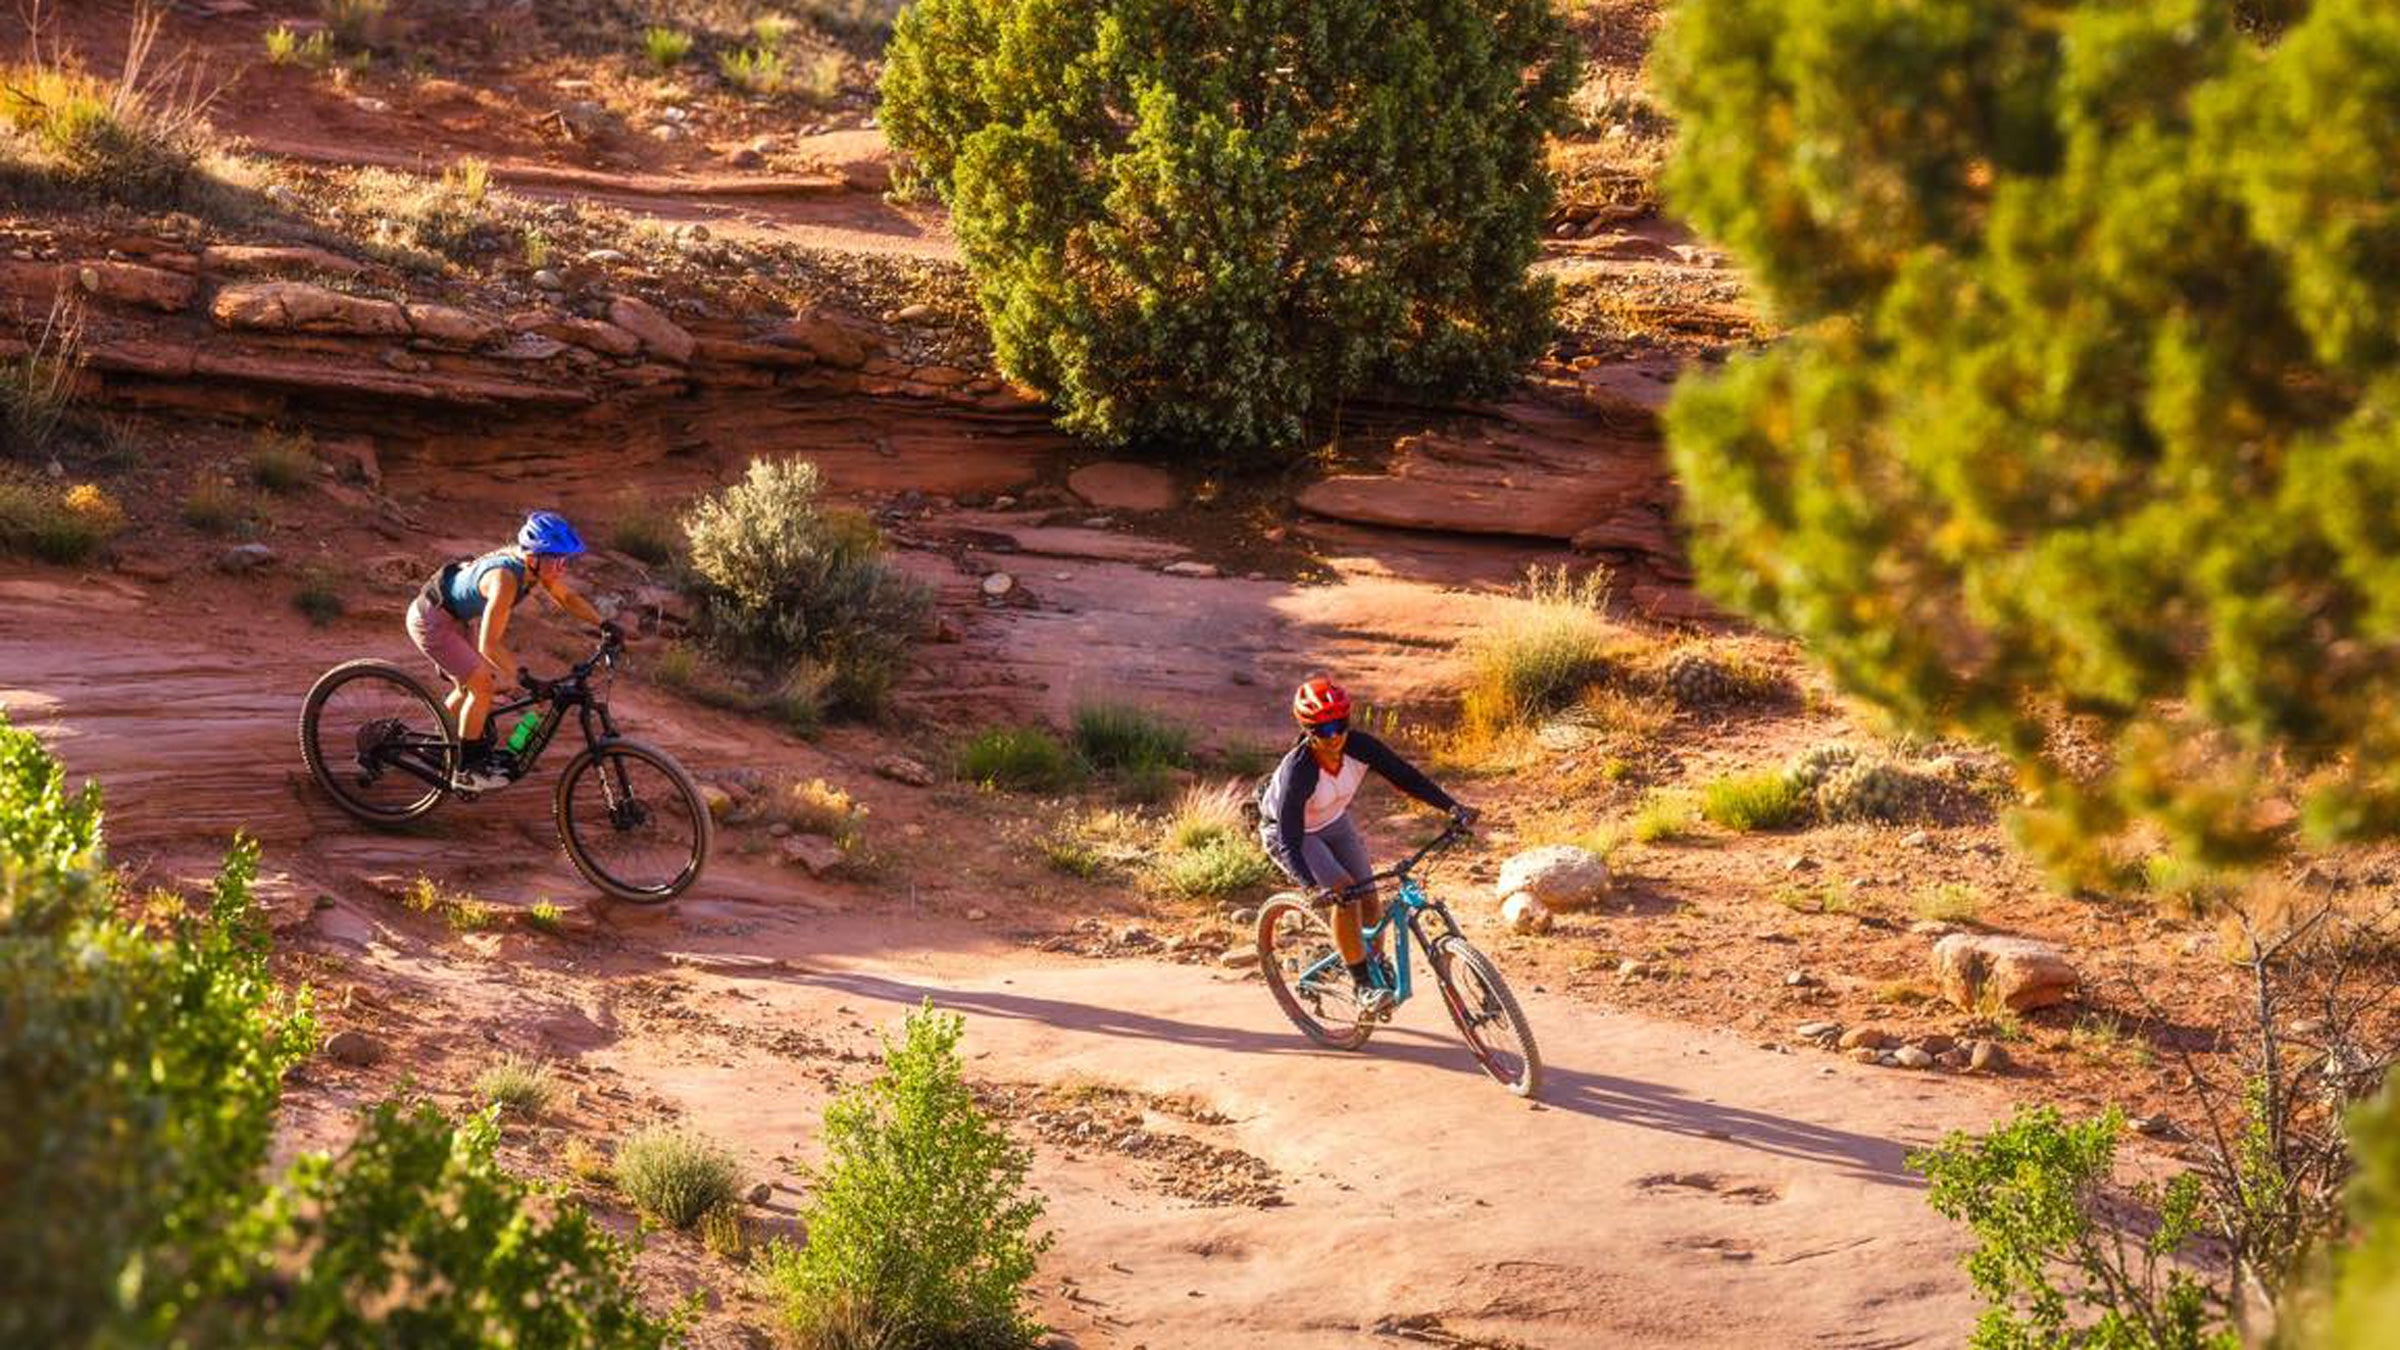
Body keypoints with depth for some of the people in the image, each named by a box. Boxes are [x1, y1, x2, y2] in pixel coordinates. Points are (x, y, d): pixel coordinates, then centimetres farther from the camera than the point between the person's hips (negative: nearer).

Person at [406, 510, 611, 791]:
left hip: (456, 618, 9)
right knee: (482, 685, -11)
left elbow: (568, 598, 6)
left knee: (469, 686, 20)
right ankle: (467, 770, 1)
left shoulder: (533, 565, -12)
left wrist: (603, 625, -4)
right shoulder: (505, 579, -37)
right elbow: (488, 645, -38)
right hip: (431, 621, -9)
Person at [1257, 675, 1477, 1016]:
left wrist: (1452, 807, -31)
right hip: (1286, 831, -5)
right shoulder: (1298, 770, -38)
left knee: (1370, 900, 1)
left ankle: (1376, 964, 32)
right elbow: (1290, 843, -39)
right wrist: (1312, 886, -53)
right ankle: (1364, 986, -14)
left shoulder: (1359, 747, -25)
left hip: (1334, 823, 5)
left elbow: (1405, 776, -20)